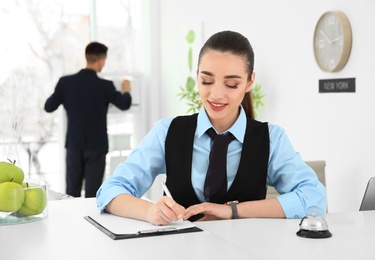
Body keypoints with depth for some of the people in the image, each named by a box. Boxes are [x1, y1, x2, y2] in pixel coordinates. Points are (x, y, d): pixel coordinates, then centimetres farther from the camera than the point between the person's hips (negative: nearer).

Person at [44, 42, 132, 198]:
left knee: (72, 193, 11)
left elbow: (49, 107, 2)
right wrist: (126, 91, 23)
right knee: (92, 192, 3)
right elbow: (124, 105, 1)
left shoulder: (66, 82, -6)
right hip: (96, 145, -3)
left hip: (74, 144, 3)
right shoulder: (105, 86, -12)